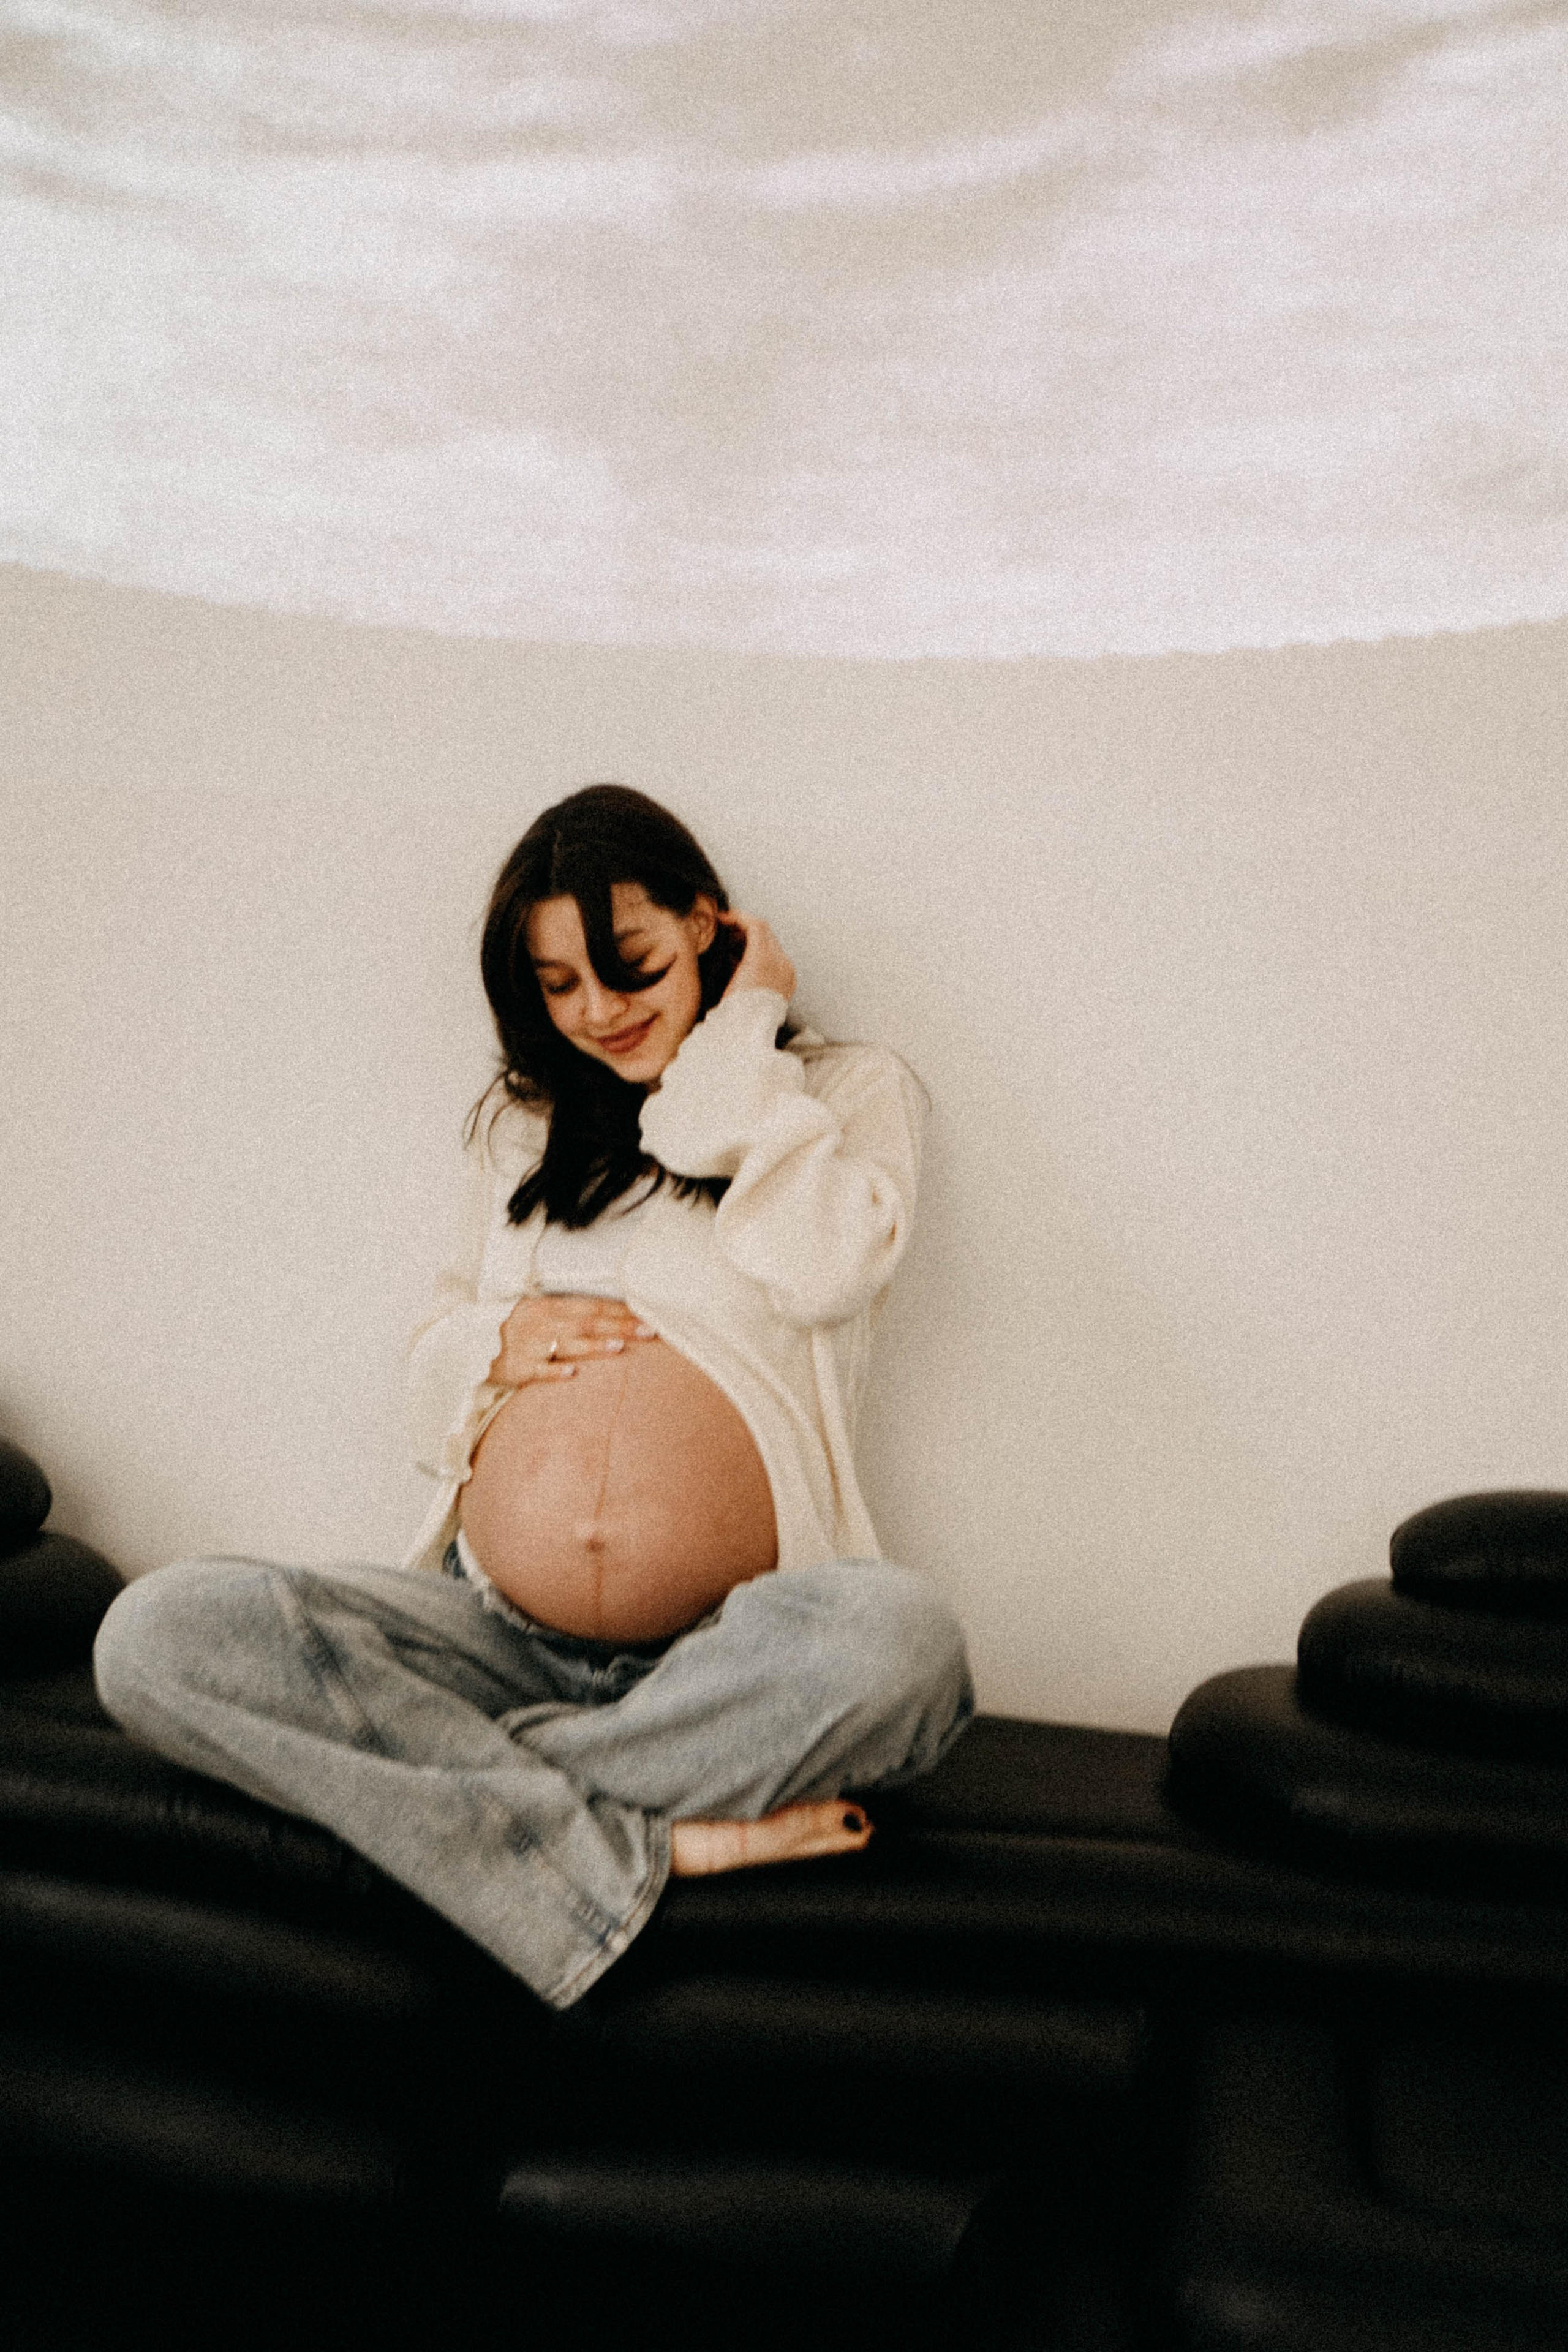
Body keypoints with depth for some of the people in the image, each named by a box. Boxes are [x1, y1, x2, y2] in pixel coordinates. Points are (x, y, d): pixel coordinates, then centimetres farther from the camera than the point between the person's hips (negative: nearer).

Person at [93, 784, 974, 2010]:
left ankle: (453, 1789, -21)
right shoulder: (522, 1127, 22)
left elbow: (826, 1265, -12)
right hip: (494, 1625, 4)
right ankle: (648, 1843, -26)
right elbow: (434, 1376, 22)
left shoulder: (850, 1090, 11)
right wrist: (500, 1342, -1)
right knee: (157, 1632, -22)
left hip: (733, 1641, -3)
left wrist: (741, 1038, 1)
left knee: (900, 1637, -39)